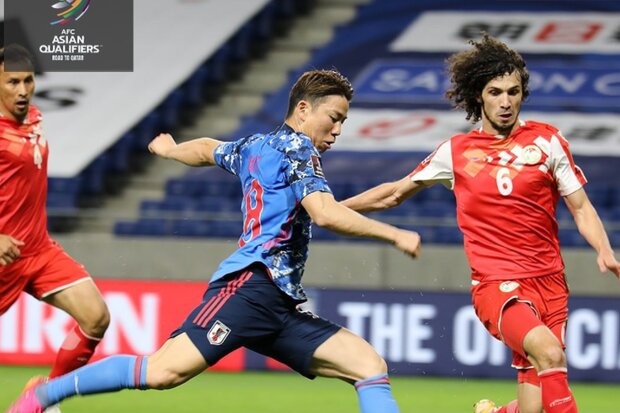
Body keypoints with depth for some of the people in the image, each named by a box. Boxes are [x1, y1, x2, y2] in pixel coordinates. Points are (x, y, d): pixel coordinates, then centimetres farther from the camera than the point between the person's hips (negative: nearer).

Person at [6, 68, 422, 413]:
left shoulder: (256, 147, 26)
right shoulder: (296, 148, -1)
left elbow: (208, 148, 46)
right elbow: (325, 213, -16)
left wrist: (171, 149, 67)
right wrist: (395, 235, -13)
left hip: (282, 305, 10)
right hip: (251, 284, -10)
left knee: (371, 365, -2)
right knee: (164, 371, -21)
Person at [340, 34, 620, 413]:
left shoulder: (547, 141, 6)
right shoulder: (456, 152, 7)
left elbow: (581, 208, 9)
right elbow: (395, 193, 19)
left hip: (549, 282, 2)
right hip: (496, 284, -2)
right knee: (549, 352, -31)